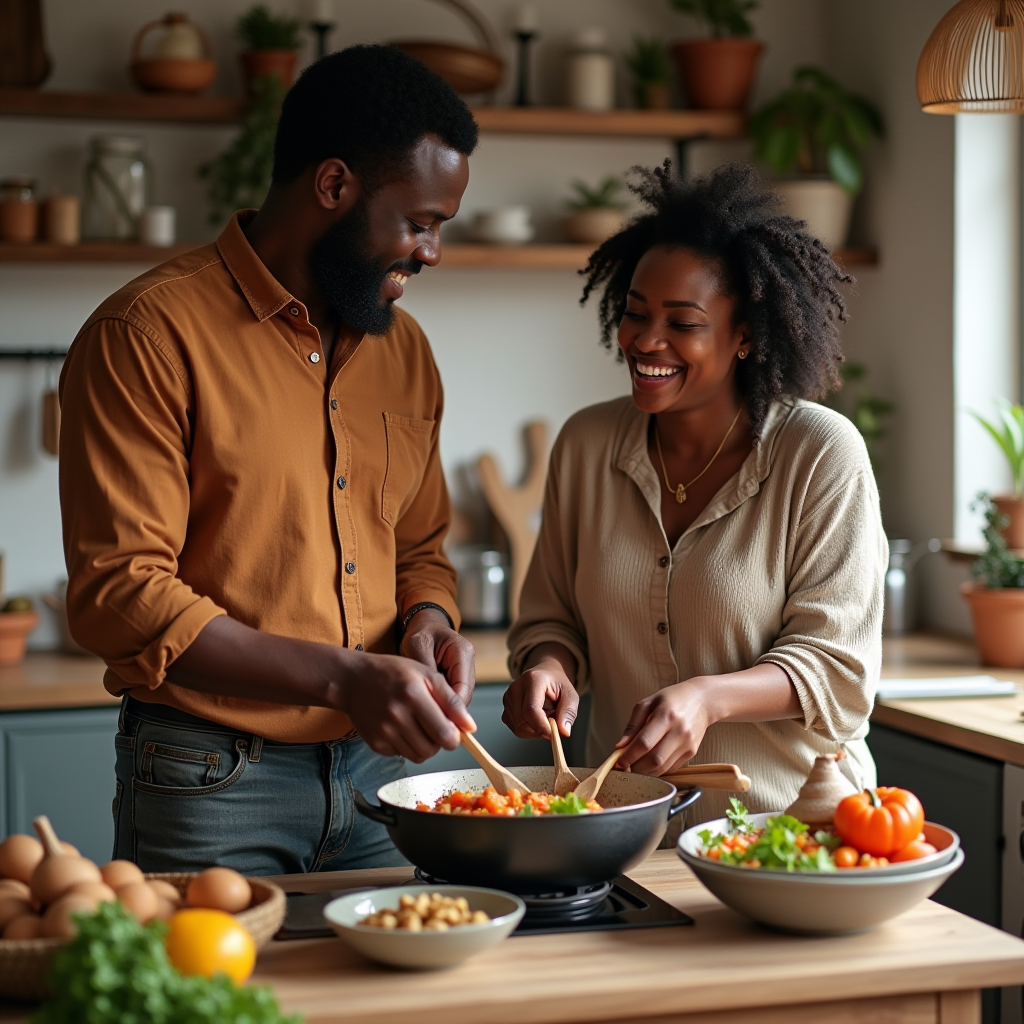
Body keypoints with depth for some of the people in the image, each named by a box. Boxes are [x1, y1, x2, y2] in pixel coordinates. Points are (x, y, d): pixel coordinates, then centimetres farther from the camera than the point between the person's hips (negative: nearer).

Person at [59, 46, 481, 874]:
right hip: (211, 785, -6)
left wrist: (428, 621, -3)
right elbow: (118, 594, -17)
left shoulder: (403, 349, 10)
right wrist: (342, 678, -23)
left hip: (382, 767, 6)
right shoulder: (149, 335, -11)